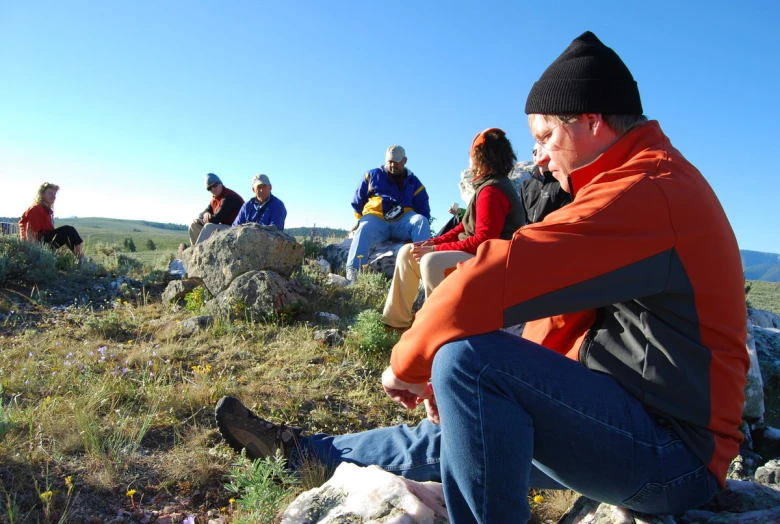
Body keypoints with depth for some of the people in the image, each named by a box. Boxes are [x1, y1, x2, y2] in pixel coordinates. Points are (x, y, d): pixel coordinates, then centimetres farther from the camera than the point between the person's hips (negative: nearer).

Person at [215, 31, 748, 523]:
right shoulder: (654, 179, 13)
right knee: (446, 439, 12)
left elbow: (489, 281, -29)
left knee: (466, 358, -28)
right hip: (634, 419, 9)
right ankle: (297, 450, 26)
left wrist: (407, 365, -11)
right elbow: (567, 311, 10)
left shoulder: (643, 193, -22)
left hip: (674, 450, -9)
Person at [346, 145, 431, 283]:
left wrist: (419, 225, -1)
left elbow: (423, 209, 15)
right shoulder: (372, 176, 16)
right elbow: (357, 202, 21)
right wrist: (362, 220, 13)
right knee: (364, 229, -35)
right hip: (376, 219, -1)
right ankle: (351, 273, -50)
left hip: (403, 221, 1)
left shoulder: (413, 181, 18)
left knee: (421, 221, -30)